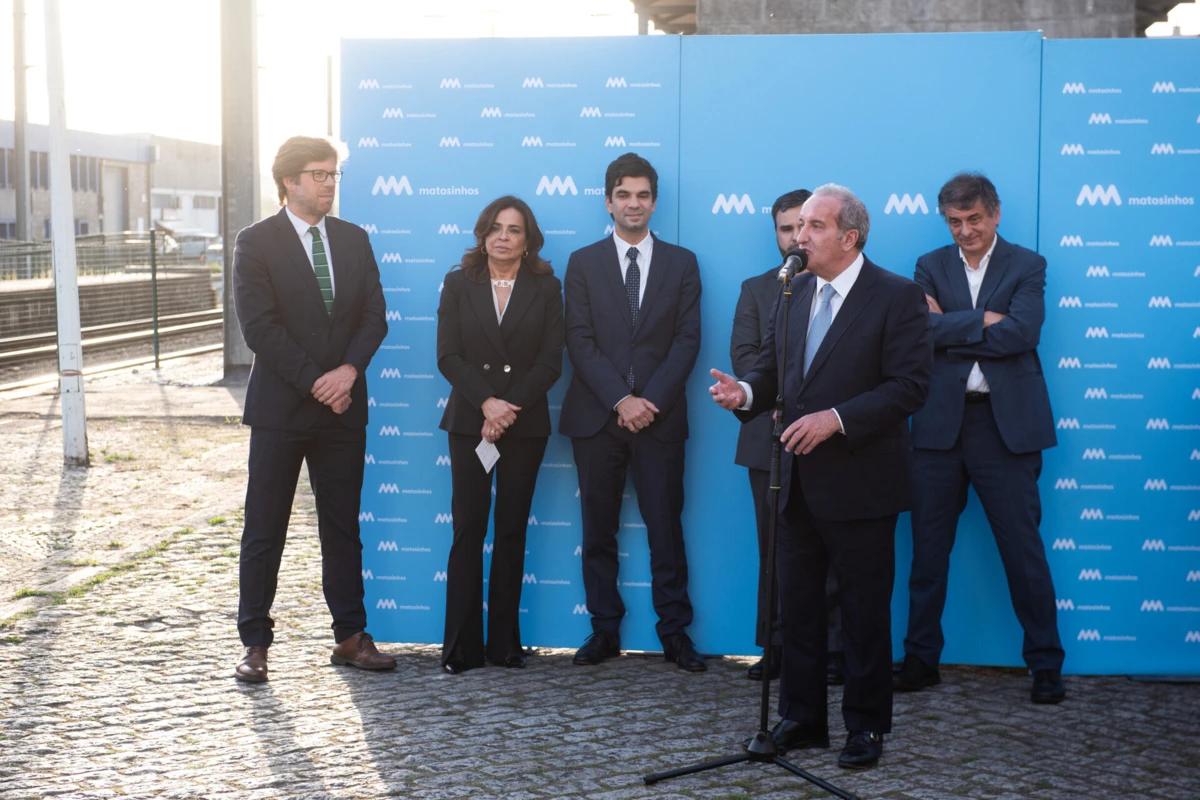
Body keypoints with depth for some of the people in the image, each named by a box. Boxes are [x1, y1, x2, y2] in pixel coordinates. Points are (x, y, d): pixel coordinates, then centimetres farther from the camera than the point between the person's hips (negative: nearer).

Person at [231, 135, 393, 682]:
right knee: (264, 531, 2)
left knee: (343, 527, 9)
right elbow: (259, 327, -11)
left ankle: (350, 637, 17)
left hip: (343, 408, 4)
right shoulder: (256, 243, -4)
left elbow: (374, 316, 5)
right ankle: (255, 644, 10)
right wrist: (314, 382, -14)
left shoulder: (354, 240, 10)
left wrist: (349, 370, -12)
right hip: (280, 409, -4)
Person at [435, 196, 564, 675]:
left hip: (525, 424, 0)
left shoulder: (546, 288, 6)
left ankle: (505, 643, 10)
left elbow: (551, 361, -1)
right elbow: (448, 356, -1)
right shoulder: (458, 284, 7)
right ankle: (461, 647, 0)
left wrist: (510, 408, -12)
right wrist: (487, 402, -14)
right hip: (469, 421, 0)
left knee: (512, 531, 4)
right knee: (468, 530, -4)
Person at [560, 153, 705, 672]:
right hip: (596, 416, 1)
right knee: (598, 530, 5)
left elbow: (687, 339, 1)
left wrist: (651, 400, -11)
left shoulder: (681, 263, 8)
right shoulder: (583, 263, 7)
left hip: (659, 415, 0)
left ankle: (675, 633, 6)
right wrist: (620, 400, -13)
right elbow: (580, 342, -1)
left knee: (665, 527, 0)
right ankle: (605, 630, 13)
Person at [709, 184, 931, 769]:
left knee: (865, 611, 4)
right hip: (799, 480, 6)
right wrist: (746, 392, -9)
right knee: (796, 605, 12)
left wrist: (837, 419, -23)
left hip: (859, 483, -6)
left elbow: (910, 385, -15)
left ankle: (866, 726, 17)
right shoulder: (794, 294, 11)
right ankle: (801, 719, 24)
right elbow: (773, 368, 13)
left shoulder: (897, 297, -9)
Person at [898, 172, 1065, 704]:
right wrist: (984, 321, -12)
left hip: (1005, 423, -2)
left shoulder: (1026, 266, 4)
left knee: (1023, 548, 1)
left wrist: (949, 328, -9)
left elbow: (1021, 332, -13)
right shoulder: (932, 266, 10)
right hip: (940, 422, 3)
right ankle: (921, 660, 19)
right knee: (929, 547, 8)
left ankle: (1046, 665, 12)